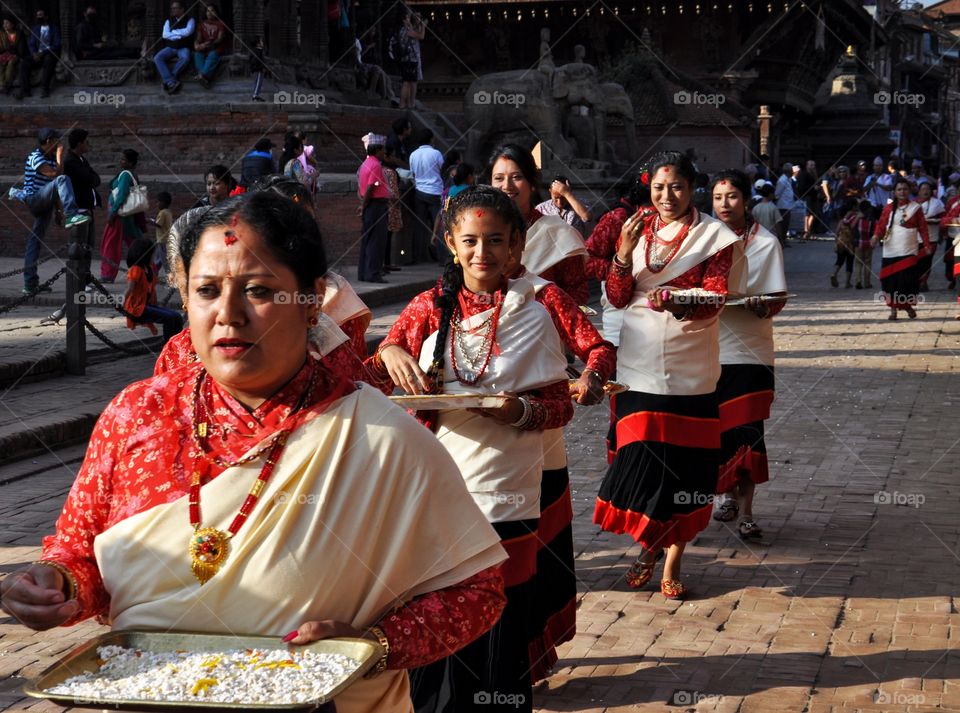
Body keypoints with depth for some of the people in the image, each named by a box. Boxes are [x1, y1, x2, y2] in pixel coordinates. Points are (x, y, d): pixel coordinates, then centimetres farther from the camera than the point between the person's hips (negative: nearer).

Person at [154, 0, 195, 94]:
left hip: (183, 48, -3)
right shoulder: (169, 21, 11)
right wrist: (179, 35, -11)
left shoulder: (190, 20, 2)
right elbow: (165, 35, -2)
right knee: (157, 58, -26)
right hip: (170, 47, 3)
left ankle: (167, 80, -31)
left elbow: (187, 32, -17)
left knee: (185, 58, -39)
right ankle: (172, 82, -36)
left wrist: (173, 32, -7)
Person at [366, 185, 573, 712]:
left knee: (503, 630, 6)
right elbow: (369, 382, 10)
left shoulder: (532, 317, 1)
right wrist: (390, 351, -11)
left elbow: (561, 404, 4)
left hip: (504, 497, -1)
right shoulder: (429, 308, 6)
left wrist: (521, 411, -16)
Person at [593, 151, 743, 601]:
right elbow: (616, 297, 3)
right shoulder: (636, 229, 7)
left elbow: (716, 299, -11)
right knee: (639, 459, -1)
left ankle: (672, 560, 16)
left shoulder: (716, 237, 0)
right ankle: (648, 544, 22)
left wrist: (679, 305, -31)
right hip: (639, 364, 2)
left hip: (691, 369, -2)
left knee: (684, 464, 2)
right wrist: (625, 252, -14)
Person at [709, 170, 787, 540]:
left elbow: (776, 302, -4)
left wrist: (745, 301, -24)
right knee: (715, 428, 5)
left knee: (746, 431, -4)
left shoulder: (766, 243, -1)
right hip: (708, 348, 3)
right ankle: (725, 492, 26)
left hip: (748, 352, -3)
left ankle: (746, 512, 4)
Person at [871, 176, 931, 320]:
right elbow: (881, 225, 1)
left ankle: (908, 306, 17)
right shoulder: (889, 208, 6)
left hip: (909, 251, -1)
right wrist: (876, 236, -19)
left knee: (908, 280, -5)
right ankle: (893, 309, 10)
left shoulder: (915, 208, 4)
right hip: (891, 251, 1)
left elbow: (922, 228, 4)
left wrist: (926, 245, -4)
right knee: (890, 280, -1)